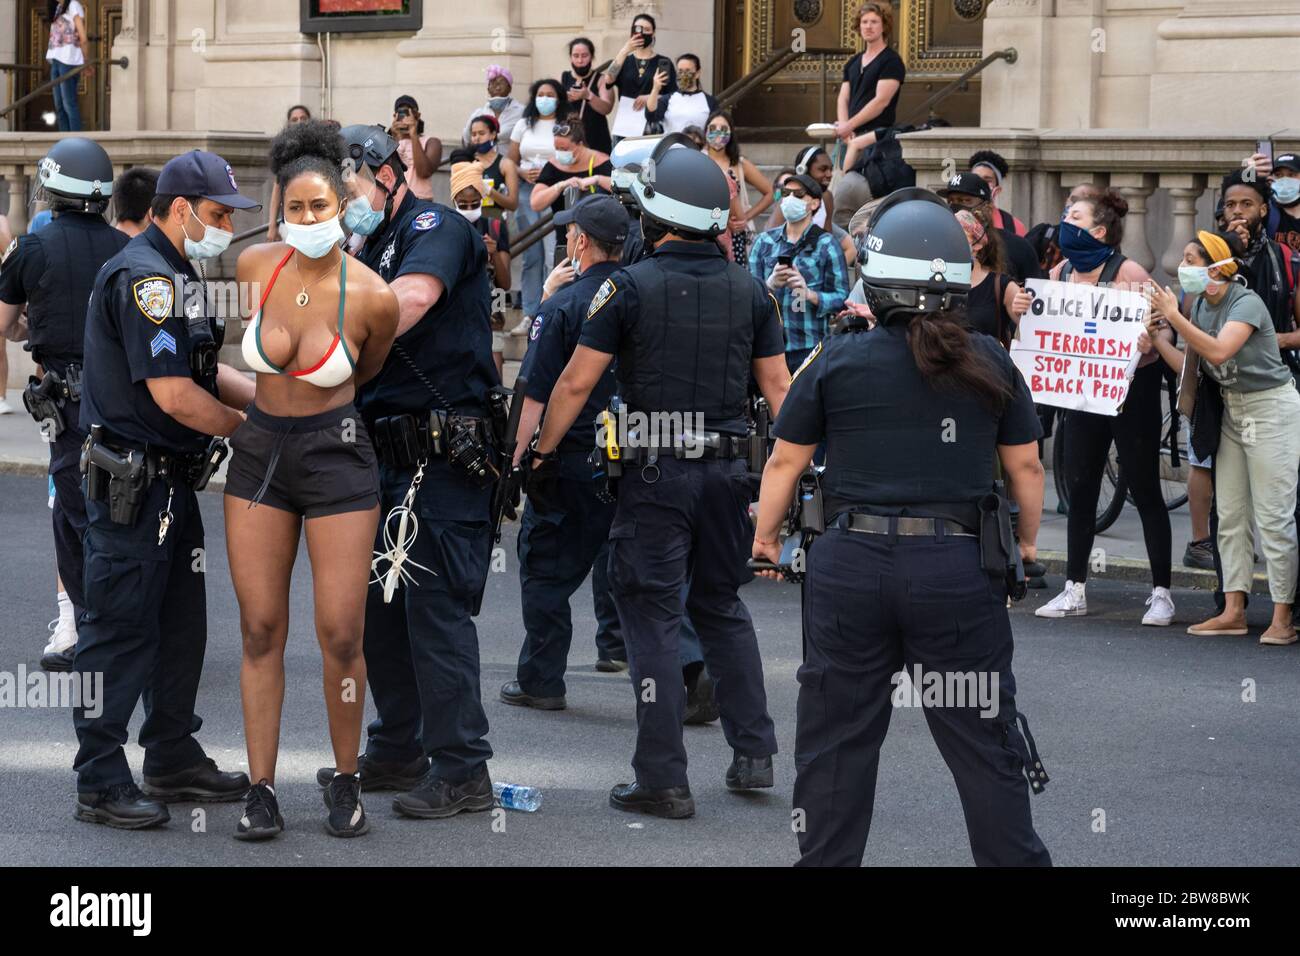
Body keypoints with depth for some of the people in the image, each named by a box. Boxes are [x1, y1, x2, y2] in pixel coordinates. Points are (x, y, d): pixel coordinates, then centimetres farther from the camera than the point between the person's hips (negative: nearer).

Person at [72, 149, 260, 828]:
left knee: (180, 625, 16)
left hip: (170, 480, 11)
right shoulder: (144, 276, -18)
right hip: (131, 484, -11)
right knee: (120, 631, -5)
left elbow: (202, 372, 20)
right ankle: (100, 784, 1)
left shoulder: (174, 275, 17)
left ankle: (173, 759, 27)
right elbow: (173, 394, -22)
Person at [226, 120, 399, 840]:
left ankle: (346, 784, 16)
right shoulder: (254, 266, -5)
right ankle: (261, 792, 10)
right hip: (259, 454, 3)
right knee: (260, 630, 4)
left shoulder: (372, 298, -14)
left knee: (341, 637, -3)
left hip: (336, 457, -3)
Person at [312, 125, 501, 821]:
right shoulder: (371, 253, 19)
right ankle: (398, 752, 26)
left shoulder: (436, 227, -9)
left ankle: (462, 769, -2)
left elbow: (411, 299, -30)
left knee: (435, 608, -8)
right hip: (386, 455, 10)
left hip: (442, 457, -10)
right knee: (379, 606, 14)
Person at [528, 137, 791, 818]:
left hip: (655, 474, -5)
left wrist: (542, 454, 3)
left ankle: (663, 780, 1)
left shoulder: (631, 287, -8)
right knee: (721, 605, 20)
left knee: (652, 616, 1)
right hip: (728, 472, 5)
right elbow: (778, 387, 7)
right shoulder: (750, 291, 6)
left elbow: (576, 383, -7)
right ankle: (753, 753, 19)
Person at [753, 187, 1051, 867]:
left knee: (835, 739, 10)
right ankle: (1013, 858, 13)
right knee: (983, 740, 8)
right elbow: (1026, 465, 8)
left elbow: (785, 460, 3)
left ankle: (825, 860, 17)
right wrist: (1027, 543, 24)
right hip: (957, 569, 0)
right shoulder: (989, 364, 2)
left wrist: (765, 538, 18)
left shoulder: (839, 360, -1)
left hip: (851, 565, 0)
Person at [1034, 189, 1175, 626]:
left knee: (1144, 489, -1)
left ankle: (1161, 593, 5)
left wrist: (1150, 340, -35)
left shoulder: (1129, 273, -14)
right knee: (1079, 489, 8)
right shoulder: (1061, 272, 4)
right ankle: (1074, 590, 15)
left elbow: (1163, 327, -14)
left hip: (1132, 389, -6)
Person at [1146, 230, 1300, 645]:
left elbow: (1219, 350, -33)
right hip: (1232, 412, 9)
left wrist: (1174, 317, -28)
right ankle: (1233, 611, 10)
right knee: (1230, 516, 7)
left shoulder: (1247, 303, -18)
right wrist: (1155, 336, -3)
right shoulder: (1201, 306, 5)